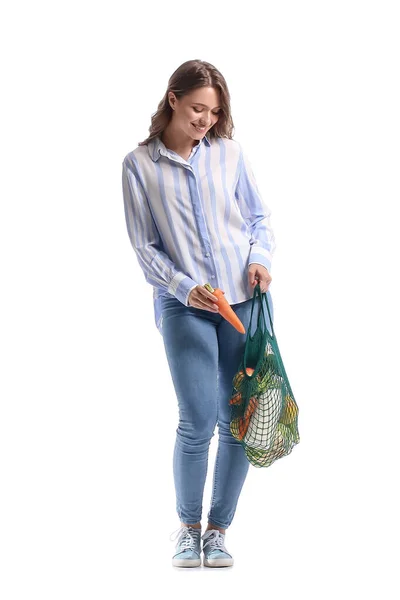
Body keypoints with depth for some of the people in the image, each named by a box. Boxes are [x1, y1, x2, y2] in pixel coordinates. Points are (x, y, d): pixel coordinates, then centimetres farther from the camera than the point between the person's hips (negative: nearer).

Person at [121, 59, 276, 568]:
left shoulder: (230, 152, 7)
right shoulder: (139, 164, 2)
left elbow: (259, 217, 14)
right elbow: (144, 245, 1)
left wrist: (260, 257, -6)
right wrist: (184, 288, -12)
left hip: (245, 299, 3)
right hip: (185, 305, -2)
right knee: (198, 421, -9)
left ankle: (219, 529, 20)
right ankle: (187, 526, 17)